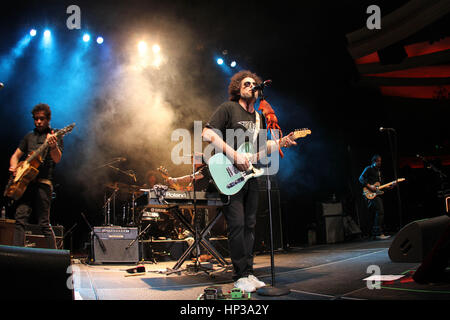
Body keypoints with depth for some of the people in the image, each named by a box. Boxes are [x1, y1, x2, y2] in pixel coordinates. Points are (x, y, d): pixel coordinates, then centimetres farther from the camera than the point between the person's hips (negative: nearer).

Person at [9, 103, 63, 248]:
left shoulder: (55, 137, 6)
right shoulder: (29, 136, 21)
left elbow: (57, 159, -10)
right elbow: (16, 155, 25)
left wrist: (53, 145, -32)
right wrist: (14, 167, 2)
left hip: (43, 183, -4)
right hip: (26, 182, 5)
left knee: (44, 223, -7)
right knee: (20, 217, -8)